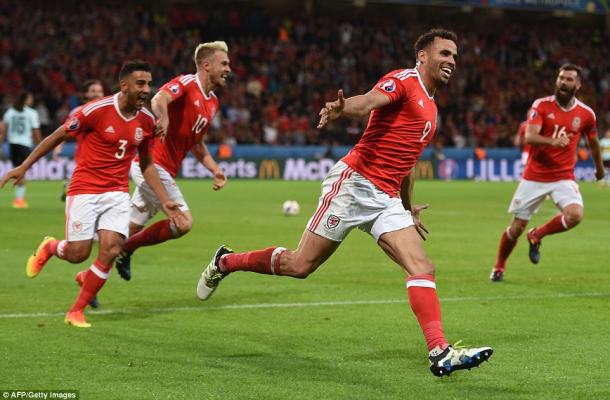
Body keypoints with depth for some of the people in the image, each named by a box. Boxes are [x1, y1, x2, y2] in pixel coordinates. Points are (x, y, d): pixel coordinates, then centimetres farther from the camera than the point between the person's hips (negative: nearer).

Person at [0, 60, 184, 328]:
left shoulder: (146, 120, 1)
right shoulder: (96, 110, -15)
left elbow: (146, 165, 13)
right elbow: (57, 137, -4)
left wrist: (165, 201, 7)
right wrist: (23, 167, -3)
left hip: (117, 193, 4)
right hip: (84, 191, -4)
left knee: (111, 250, -11)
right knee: (78, 254, -5)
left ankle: (76, 312, 5)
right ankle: (49, 248, 33)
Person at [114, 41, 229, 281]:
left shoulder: (213, 103, 16)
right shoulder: (187, 83, -11)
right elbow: (159, 99, -33)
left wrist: (215, 170, 15)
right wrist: (163, 117, -54)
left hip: (165, 170, 9)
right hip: (152, 163, -9)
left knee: (131, 229, 10)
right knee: (183, 222, -15)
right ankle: (125, 249, -2)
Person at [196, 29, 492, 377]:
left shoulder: (430, 109, 22)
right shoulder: (404, 81, -5)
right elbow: (368, 101, -27)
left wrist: (409, 208, 37)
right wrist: (340, 109, -49)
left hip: (387, 200, 8)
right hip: (355, 183, -8)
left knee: (422, 268, -11)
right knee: (301, 265, -3)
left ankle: (440, 352, -19)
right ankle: (226, 262, 20)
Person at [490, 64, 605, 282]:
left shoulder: (586, 114, 0)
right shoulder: (541, 105, -8)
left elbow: (593, 141, 18)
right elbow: (529, 137, -21)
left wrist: (599, 167, 31)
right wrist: (553, 141, -39)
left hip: (563, 177, 1)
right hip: (534, 177, -1)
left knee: (575, 215, -25)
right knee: (517, 227, 2)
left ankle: (536, 236, 4)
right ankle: (499, 268, 27)